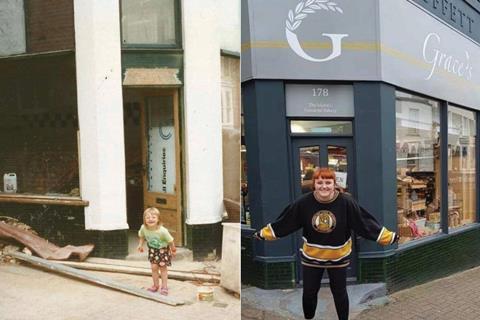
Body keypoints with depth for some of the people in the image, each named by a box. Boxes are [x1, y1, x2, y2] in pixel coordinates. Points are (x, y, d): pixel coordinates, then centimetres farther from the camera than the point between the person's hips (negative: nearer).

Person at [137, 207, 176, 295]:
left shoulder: (162, 231, -35)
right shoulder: (143, 228, -23)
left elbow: (170, 241, -19)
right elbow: (141, 236, 2)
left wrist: (173, 250, -7)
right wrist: (140, 245, -7)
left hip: (163, 249, -3)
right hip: (152, 249, 3)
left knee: (163, 268, 4)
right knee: (154, 267, 4)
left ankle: (164, 287, 18)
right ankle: (156, 285, 23)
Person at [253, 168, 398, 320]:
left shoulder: (346, 202, -20)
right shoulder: (304, 202, -18)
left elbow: (365, 222, -13)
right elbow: (283, 222, -8)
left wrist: (390, 237, -12)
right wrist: (262, 234, -3)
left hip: (338, 257, -1)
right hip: (311, 257, 1)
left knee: (339, 292, 17)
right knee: (309, 292, 16)